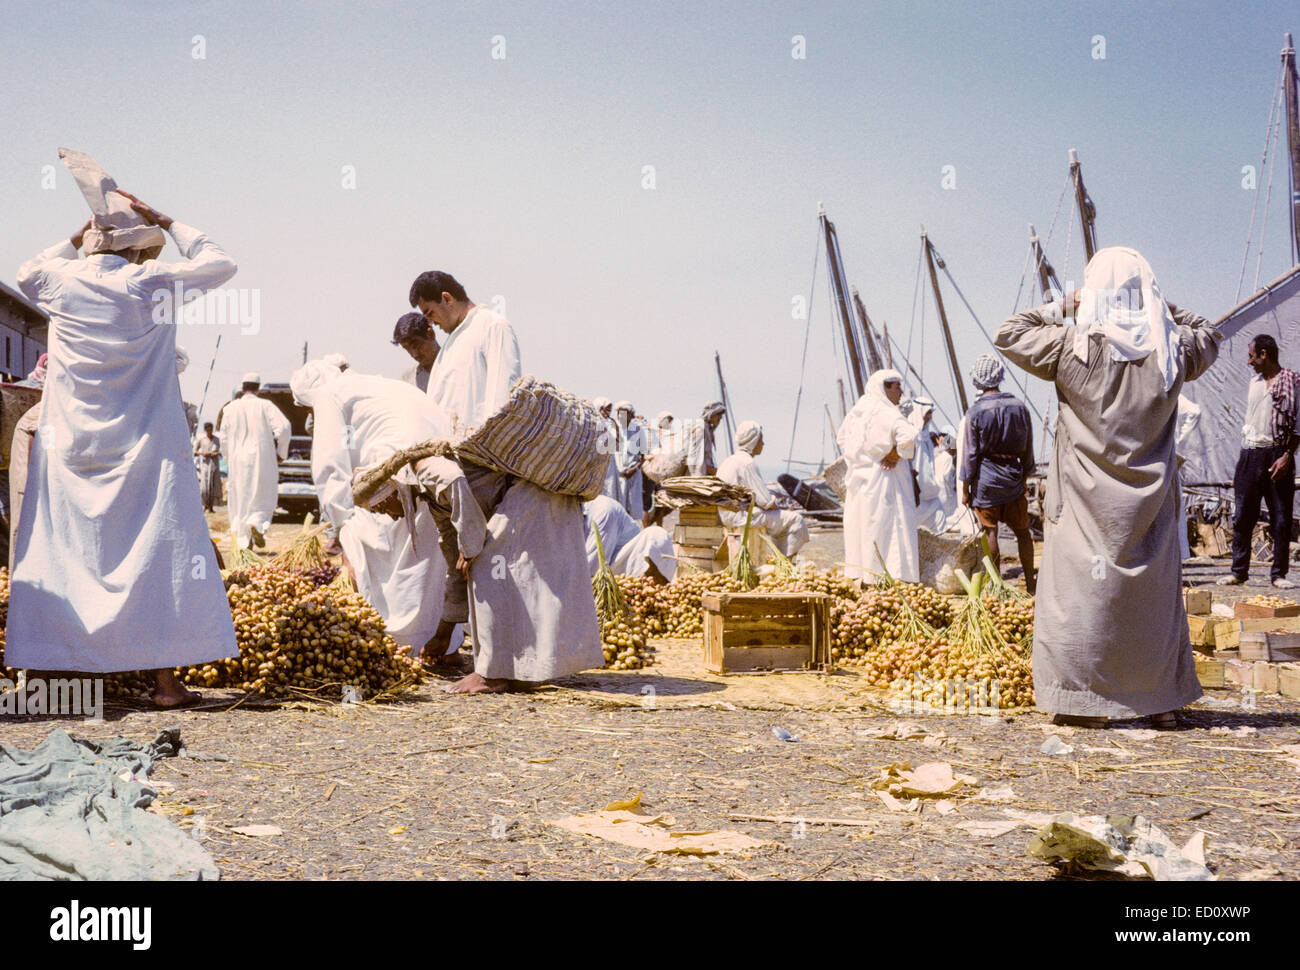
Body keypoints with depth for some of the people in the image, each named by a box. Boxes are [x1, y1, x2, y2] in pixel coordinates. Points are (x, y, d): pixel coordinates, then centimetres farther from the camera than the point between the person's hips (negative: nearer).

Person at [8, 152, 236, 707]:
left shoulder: (61, 282, 1)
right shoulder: (150, 284, -8)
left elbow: (25, 275, 26)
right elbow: (221, 265, 6)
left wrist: (75, 240, 22)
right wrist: (170, 225, 10)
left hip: (68, 449, 3)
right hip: (144, 449, -3)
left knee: (59, 554, 8)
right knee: (156, 554, 1)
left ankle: (46, 666, 8)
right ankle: (165, 677, 0)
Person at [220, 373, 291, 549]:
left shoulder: (231, 408, 3)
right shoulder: (265, 406, -3)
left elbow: (224, 436, 7)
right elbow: (284, 427, -13)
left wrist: (228, 460, 20)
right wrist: (281, 452, 0)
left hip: (238, 460, 2)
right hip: (262, 460, -2)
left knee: (240, 500, 8)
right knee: (264, 497, 10)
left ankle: (243, 541, 2)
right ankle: (257, 523, -17)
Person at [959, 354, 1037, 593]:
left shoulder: (975, 412, -8)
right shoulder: (1019, 406, 2)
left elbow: (970, 454, -5)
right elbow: (1028, 449, 10)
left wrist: (965, 489, 2)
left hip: (985, 477, -3)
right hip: (1013, 476, 3)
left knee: (990, 531, 2)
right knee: (1022, 530, 11)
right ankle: (1030, 584, 15)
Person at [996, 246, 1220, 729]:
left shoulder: (1072, 346, -11)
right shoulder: (1172, 348, -3)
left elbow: (1010, 335, 3)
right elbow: (1207, 335, 20)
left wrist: (1061, 307, 8)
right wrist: (1157, 306, 14)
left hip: (1088, 501, -3)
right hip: (1150, 503, 3)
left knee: (1081, 592, 5)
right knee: (1155, 594, 12)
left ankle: (1086, 700, 6)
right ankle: (1162, 701, 19)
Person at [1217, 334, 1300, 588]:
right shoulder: (1254, 382, 18)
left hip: (1278, 455, -5)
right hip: (1250, 455, 5)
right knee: (1242, 517, 2)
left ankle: (1279, 574, 5)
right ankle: (1239, 572, 8)